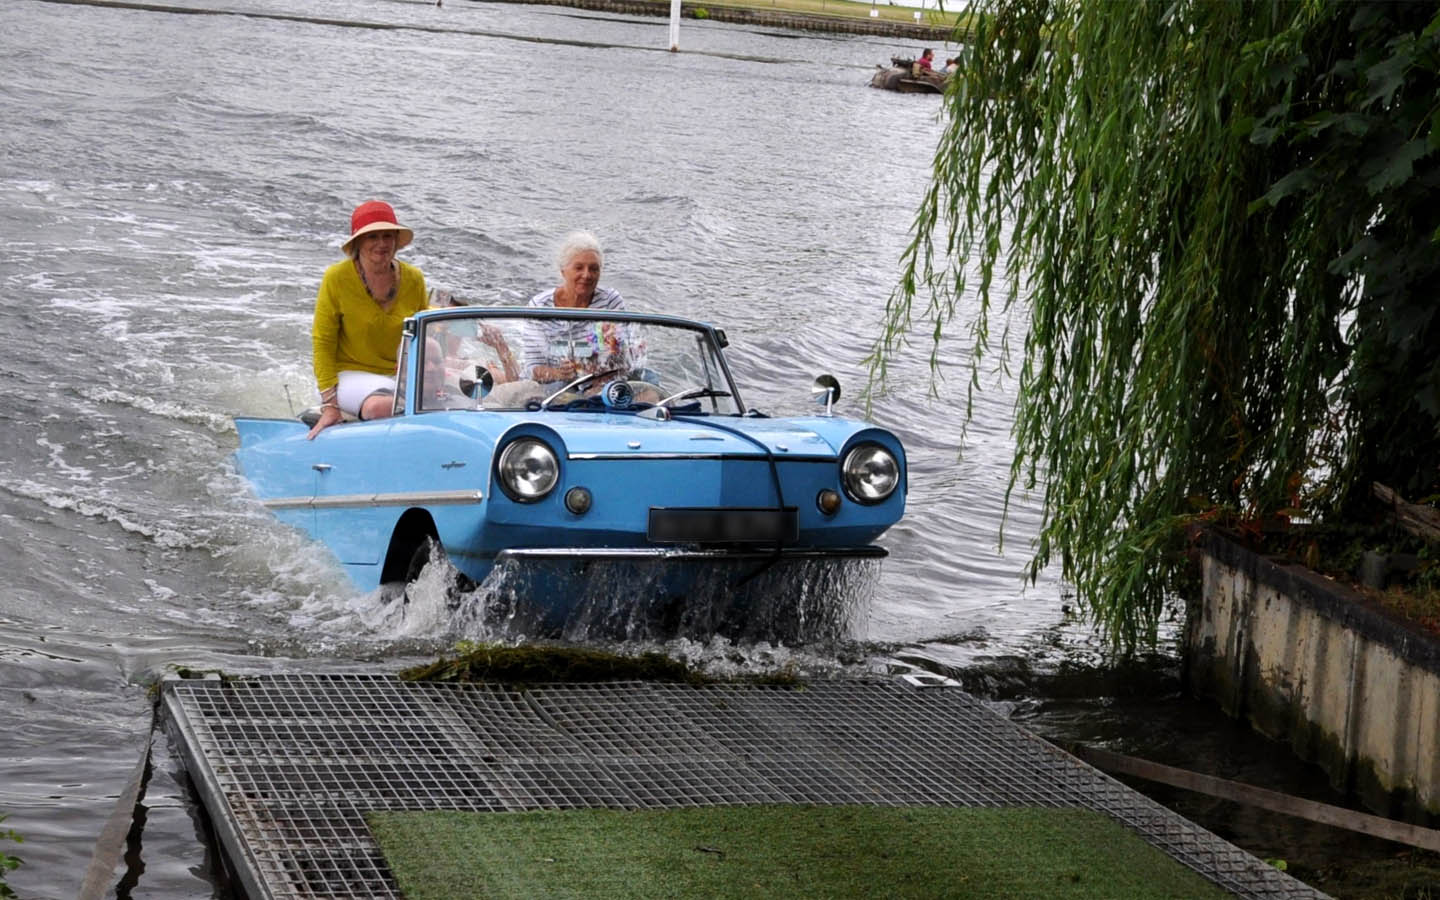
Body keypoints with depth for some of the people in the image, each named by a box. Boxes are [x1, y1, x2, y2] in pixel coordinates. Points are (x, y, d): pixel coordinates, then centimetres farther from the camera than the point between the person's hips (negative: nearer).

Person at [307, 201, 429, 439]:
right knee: (379, 406, -38)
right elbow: (323, 342, -5)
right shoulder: (337, 278, -8)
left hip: (401, 375, 3)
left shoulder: (414, 279, 2)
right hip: (351, 374, -3)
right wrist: (329, 405, -12)